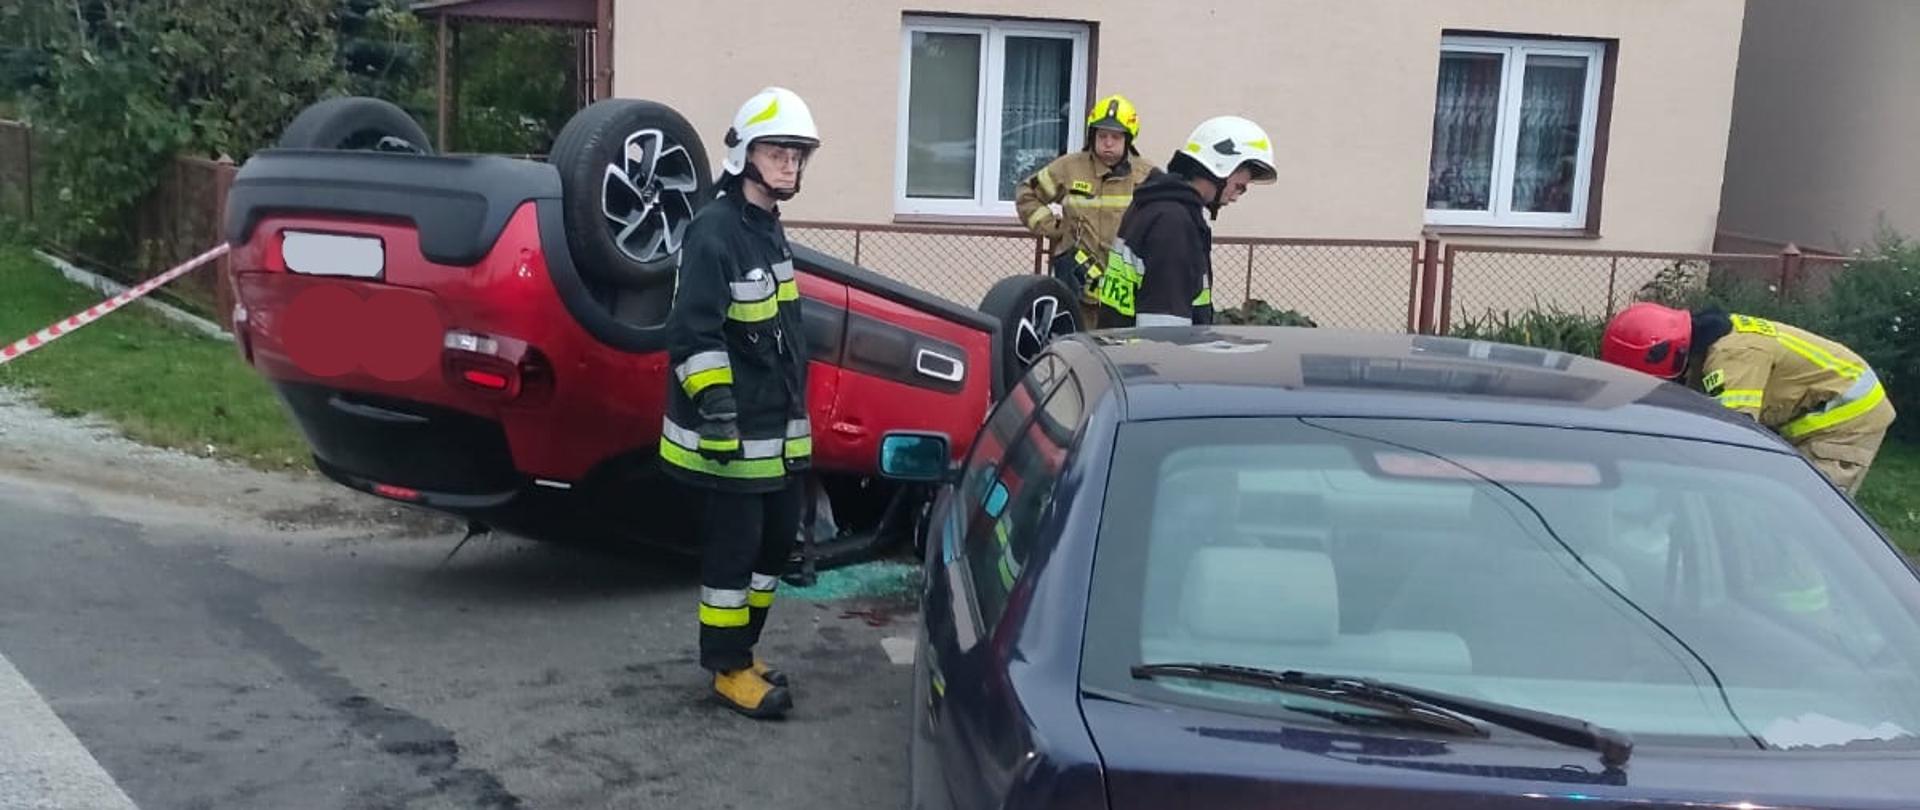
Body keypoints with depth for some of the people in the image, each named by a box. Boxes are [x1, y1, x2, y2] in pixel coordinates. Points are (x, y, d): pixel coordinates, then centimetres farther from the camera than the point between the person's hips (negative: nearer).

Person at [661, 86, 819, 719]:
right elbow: (693, 333, -23)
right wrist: (717, 409, -27)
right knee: (734, 547, -1)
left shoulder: (770, 231, 15)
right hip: (733, 431, -10)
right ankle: (727, 668, 13)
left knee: (777, 539, 16)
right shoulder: (716, 230, -15)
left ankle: (738, 649, 30)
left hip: (778, 427, 10)